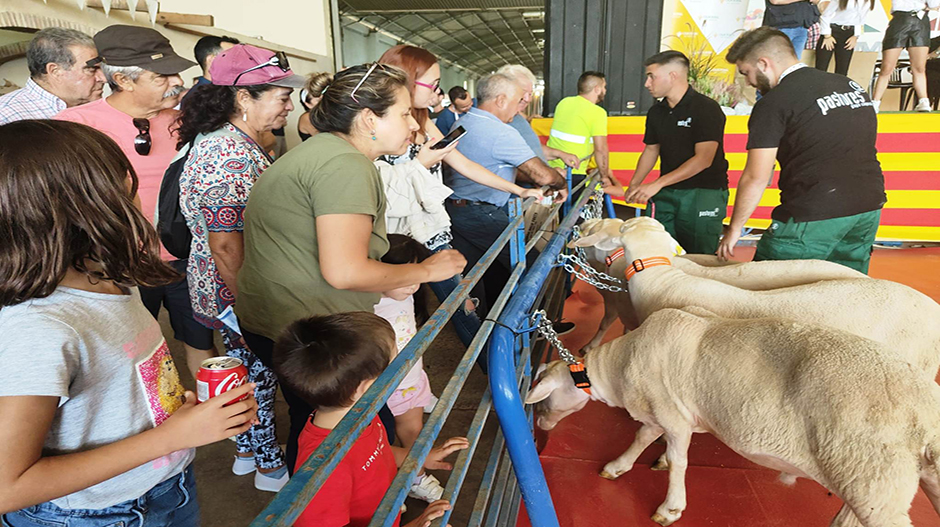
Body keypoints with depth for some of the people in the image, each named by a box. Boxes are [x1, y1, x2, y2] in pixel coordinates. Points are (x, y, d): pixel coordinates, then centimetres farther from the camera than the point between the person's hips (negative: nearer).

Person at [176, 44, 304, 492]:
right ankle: (271, 465, 30)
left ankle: (248, 449, 43)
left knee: (252, 371, 23)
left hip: (238, 292, 10)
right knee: (259, 375, 8)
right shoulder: (231, 159, -26)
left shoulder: (237, 143, 7)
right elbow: (226, 245, -28)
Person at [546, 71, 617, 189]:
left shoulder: (563, 102, 8)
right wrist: (605, 176, -4)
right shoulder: (598, 112, -11)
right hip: (573, 174, -6)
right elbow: (601, 149, -16)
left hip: (550, 168, 7)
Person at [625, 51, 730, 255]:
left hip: (703, 194, -5)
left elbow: (703, 159, -18)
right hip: (665, 193, 6)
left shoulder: (707, 109, -10)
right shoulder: (656, 112, 12)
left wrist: (657, 184, -23)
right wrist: (634, 185, 7)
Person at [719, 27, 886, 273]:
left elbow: (756, 178, -9)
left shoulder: (774, 103, -8)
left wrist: (734, 229, 1)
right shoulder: (851, 85, 15)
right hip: (869, 208, 8)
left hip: (815, 216, -8)